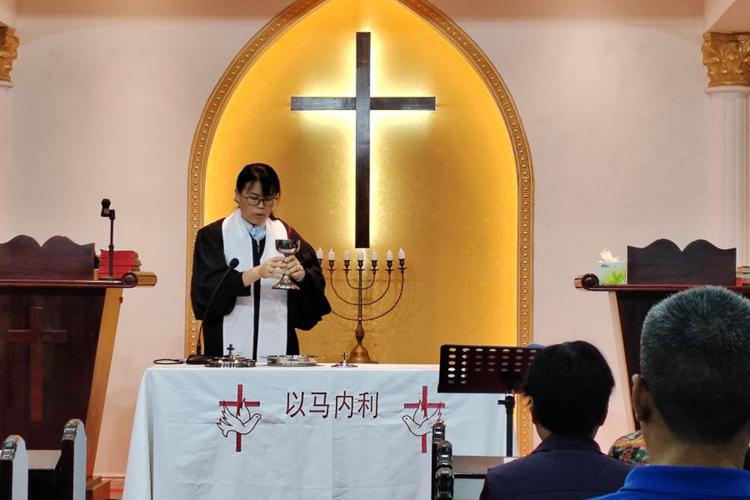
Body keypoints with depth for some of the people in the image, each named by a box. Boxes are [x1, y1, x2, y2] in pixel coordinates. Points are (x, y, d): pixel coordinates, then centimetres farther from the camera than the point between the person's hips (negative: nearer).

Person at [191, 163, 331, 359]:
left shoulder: (287, 235, 8)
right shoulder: (213, 236, -1)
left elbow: (317, 286, 0)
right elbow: (207, 288, -14)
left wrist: (300, 275, -22)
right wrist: (257, 273, -26)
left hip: (277, 345, 2)